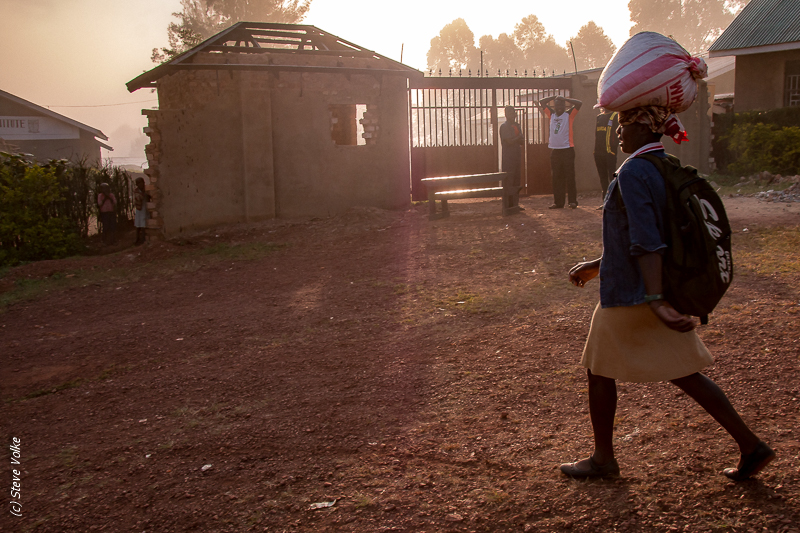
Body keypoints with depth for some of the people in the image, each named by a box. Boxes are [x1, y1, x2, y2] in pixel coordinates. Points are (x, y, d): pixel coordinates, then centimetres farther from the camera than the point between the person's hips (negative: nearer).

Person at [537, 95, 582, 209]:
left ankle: (573, 201, -1)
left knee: (570, 177, -4)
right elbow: (541, 102, 19)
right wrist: (554, 97, 11)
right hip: (555, 150, 4)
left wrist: (564, 99, -3)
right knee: (557, 178, 5)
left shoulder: (569, 115, 3)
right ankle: (558, 202, 9)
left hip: (567, 149, -4)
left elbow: (579, 103, -9)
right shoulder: (552, 115, 15)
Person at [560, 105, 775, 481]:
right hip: (665, 289, 9)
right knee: (684, 374, 15)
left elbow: (646, 241, -29)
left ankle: (602, 459, 24)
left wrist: (655, 300, -35)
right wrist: (598, 265, 25)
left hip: (628, 295, -8)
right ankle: (750, 446, 15)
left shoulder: (633, 172, -19)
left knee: (600, 371, 10)